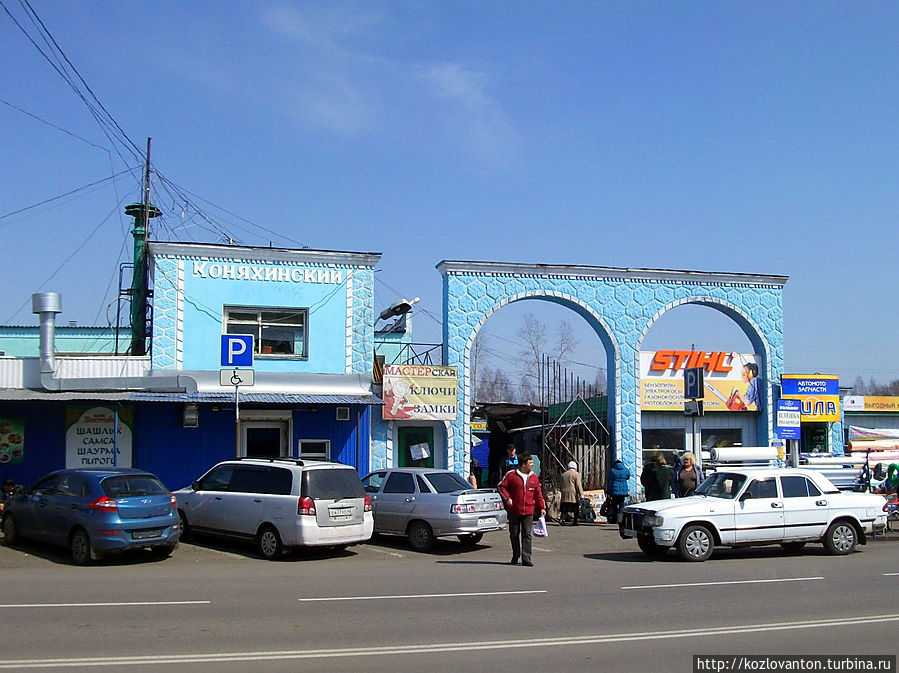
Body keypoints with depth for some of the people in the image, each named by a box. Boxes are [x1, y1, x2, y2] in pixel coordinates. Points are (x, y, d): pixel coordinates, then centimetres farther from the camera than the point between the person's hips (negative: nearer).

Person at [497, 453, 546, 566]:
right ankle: (515, 556, 25)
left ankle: (526, 559, -4)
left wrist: (542, 507, 8)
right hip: (514, 511, -2)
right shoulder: (511, 475, -1)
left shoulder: (534, 478, 9)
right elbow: (501, 486, 3)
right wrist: (507, 498, -8)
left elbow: (538, 494, 14)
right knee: (514, 534, 9)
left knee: (527, 535, -5)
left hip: (528, 512, 2)